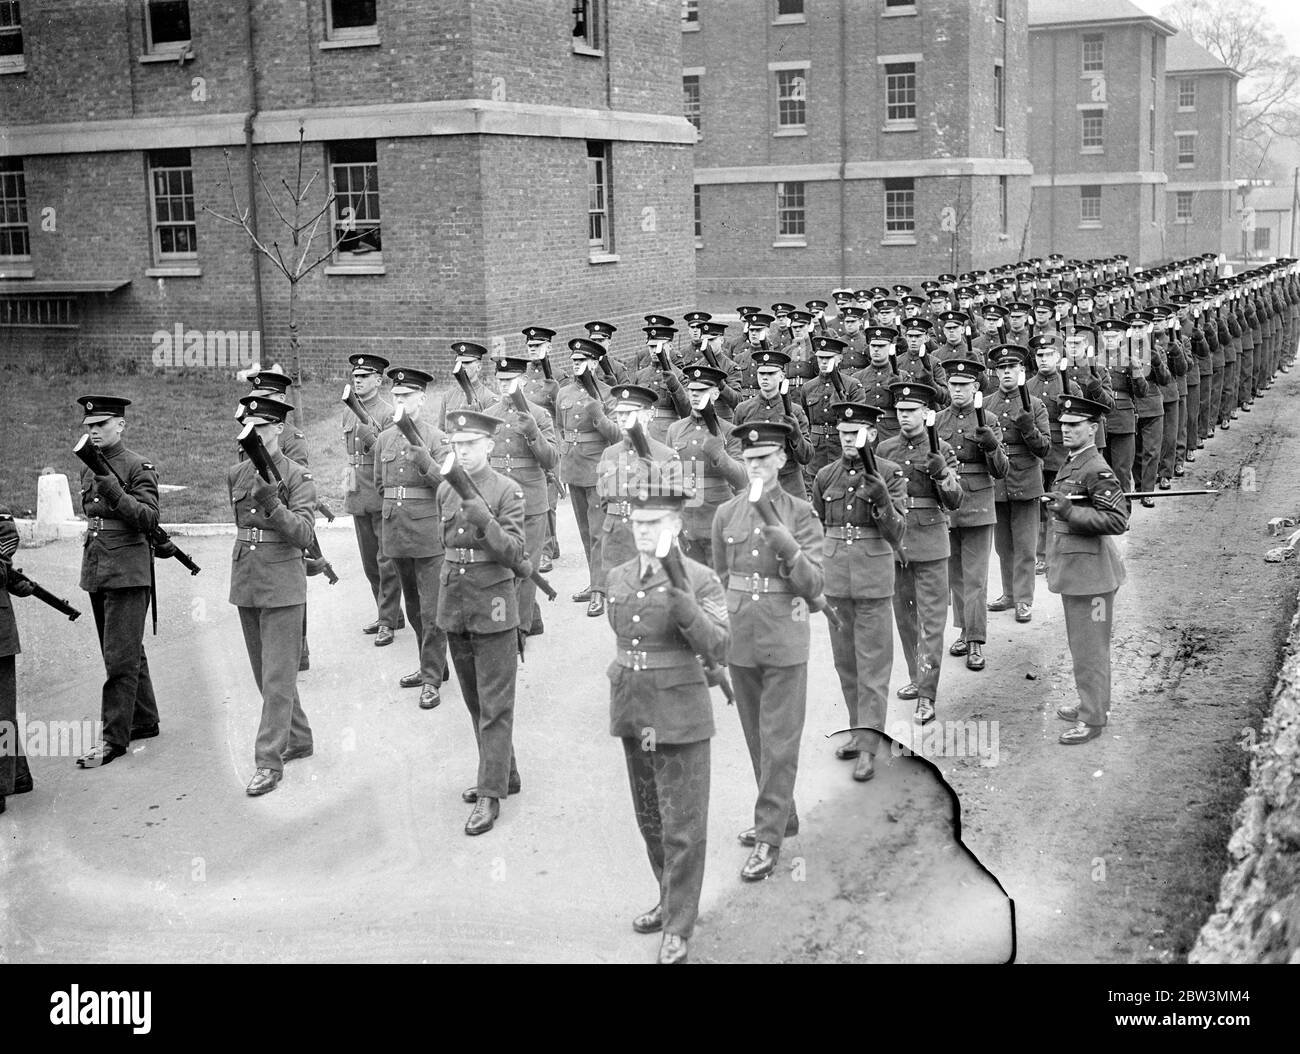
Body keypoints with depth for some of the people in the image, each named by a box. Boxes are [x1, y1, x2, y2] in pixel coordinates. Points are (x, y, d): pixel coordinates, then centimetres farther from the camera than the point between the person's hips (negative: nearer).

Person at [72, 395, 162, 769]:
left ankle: (114, 738, -7)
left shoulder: (139, 467, -9)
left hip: (128, 573, -8)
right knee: (127, 653, 15)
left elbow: (149, 519, -17)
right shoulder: (89, 469, 14)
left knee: (121, 657, -9)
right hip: (95, 571, 8)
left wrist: (116, 493, -29)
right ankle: (144, 721, 25)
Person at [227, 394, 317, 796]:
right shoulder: (235, 474, 7)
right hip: (244, 583, 7)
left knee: (277, 677, -6)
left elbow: (304, 535, -19)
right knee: (264, 674, 15)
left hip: (282, 587, -6)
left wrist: (272, 504, -31)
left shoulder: (298, 477, -9)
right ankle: (299, 739, 30)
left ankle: (269, 762, -3)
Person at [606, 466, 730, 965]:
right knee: (649, 818, 17)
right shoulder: (618, 578, 5)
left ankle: (678, 929, 9)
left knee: (683, 826, -1)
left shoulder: (700, 580, -12)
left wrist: (683, 605, -33)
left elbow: (718, 648, -21)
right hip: (631, 713, 6)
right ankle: (670, 899, 35)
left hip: (680, 717, -6)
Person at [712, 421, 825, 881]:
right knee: (757, 739, 14)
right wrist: (744, 606, 9)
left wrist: (787, 546, -24)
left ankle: (769, 837, 3)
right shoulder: (727, 514, 3)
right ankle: (783, 816, 30)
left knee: (780, 742, -2)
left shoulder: (801, 514, -5)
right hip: (740, 640, 4)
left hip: (785, 642, -4)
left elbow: (813, 586, -10)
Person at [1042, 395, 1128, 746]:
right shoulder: (1070, 463, 10)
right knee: (1081, 642, 20)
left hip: (1089, 571, -10)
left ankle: (1092, 719, 7)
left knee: (1089, 646, -1)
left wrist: (1069, 511, -27)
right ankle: (1092, 703, 33)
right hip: (1072, 569, 10)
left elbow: (1117, 520, -24)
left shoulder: (1096, 470, -19)